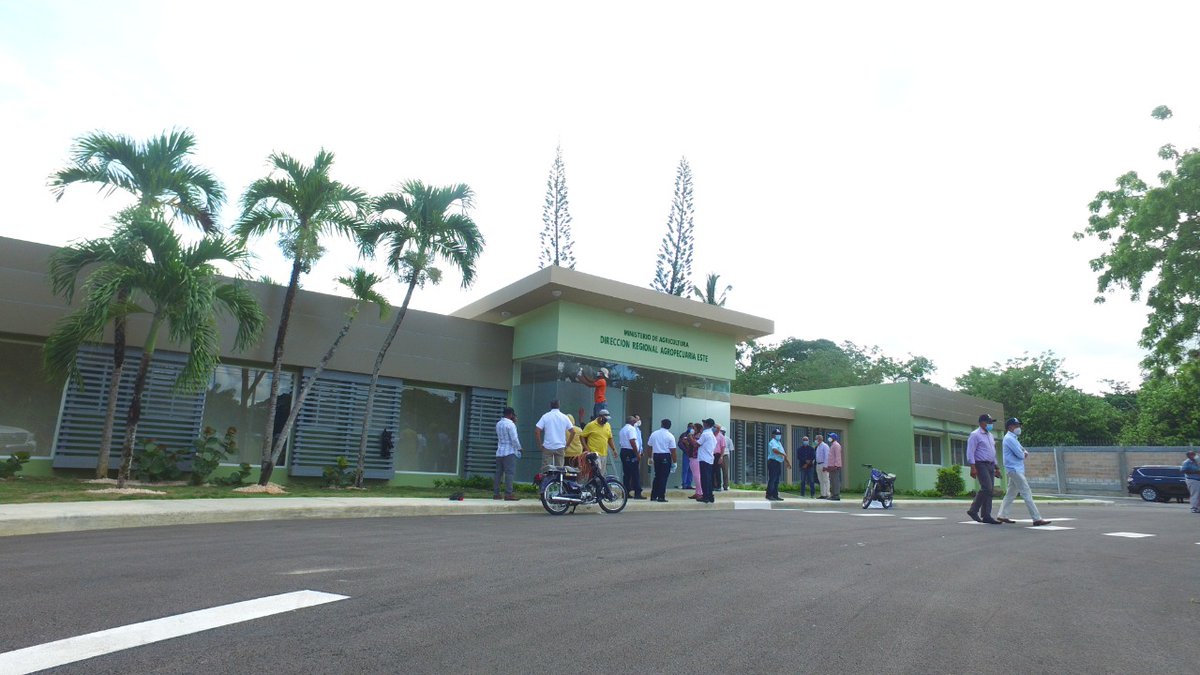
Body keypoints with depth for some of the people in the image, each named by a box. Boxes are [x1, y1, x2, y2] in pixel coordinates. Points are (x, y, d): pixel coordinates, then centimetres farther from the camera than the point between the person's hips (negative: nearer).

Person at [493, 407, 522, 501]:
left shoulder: (498, 424, 14)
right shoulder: (510, 424, -12)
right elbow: (514, 438, -15)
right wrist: (519, 448, 0)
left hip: (499, 452, 8)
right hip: (509, 452, -8)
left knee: (499, 473, 9)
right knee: (509, 473, -8)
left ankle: (496, 493, 9)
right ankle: (508, 494, -12)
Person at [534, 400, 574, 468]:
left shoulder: (545, 416, -1)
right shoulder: (565, 417, 4)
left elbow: (537, 431, -8)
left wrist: (540, 444, -1)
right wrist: (567, 445, 6)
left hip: (547, 447, -1)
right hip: (560, 447, 1)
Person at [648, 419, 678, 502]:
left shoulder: (654, 434, 5)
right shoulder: (670, 436, -6)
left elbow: (649, 446, 9)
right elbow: (672, 450, -10)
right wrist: (674, 462, -5)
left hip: (656, 455, 4)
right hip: (666, 457, -4)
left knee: (657, 476, 15)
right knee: (663, 477, 1)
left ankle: (653, 496, 16)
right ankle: (661, 497, 1)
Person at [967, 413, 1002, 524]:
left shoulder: (990, 435, 19)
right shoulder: (975, 435, -7)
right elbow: (970, 452, -13)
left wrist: (996, 467, 20)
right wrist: (973, 467, -21)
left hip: (990, 465, 8)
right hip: (981, 465, -8)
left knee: (989, 490, 5)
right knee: (986, 488, -17)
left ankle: (986, 516, 7)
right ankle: (973, 510, -6)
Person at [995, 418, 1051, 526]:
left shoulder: (1013, 438, 20)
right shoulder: (1009, 439, -13)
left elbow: (1022, 451, 19)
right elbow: (1020, 455, -17)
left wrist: (1025, 453, -4)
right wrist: (1023, 454, 5)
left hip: (1016, 470, 10)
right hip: (1015, 469, -10)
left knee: (1010, 493, 12)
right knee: (1027, 494, -10)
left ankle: (1002, 515, 15)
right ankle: (1037, 519, -10)